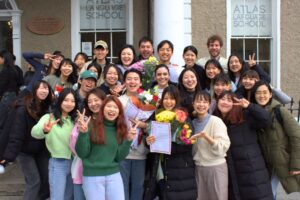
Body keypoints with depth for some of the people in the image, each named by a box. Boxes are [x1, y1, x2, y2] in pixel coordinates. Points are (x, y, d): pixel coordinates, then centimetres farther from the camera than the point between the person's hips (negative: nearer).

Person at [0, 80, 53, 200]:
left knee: (47, 179, 8)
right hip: (25, 151, -6)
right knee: (34, 181, -7)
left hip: (41, 150, 6)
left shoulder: (47, 107, -1)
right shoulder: (23, 109, -20)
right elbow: (16, 134, -24)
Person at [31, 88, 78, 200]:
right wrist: (44, 130, -50)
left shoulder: (75, 120, 9)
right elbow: (34, 132, -27)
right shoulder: (49, 118, -8)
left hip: (74, 163, 5)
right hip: (58, 163, -5)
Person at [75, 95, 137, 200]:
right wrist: (83, 133, -20)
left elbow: (119, 158, 5)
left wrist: (128, 140, -6)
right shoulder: (91, 126, -6)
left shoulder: (121, 130, 7)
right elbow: (82, 153, -7)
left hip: (114, 176, 4)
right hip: (92, 177, -3)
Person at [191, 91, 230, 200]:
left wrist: (206, 136, -29)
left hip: (216, 167, -5)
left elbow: (223, 148, -19)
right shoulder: (193, 123, 7)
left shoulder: (216, 121, -10)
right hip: (198, 167, 5)